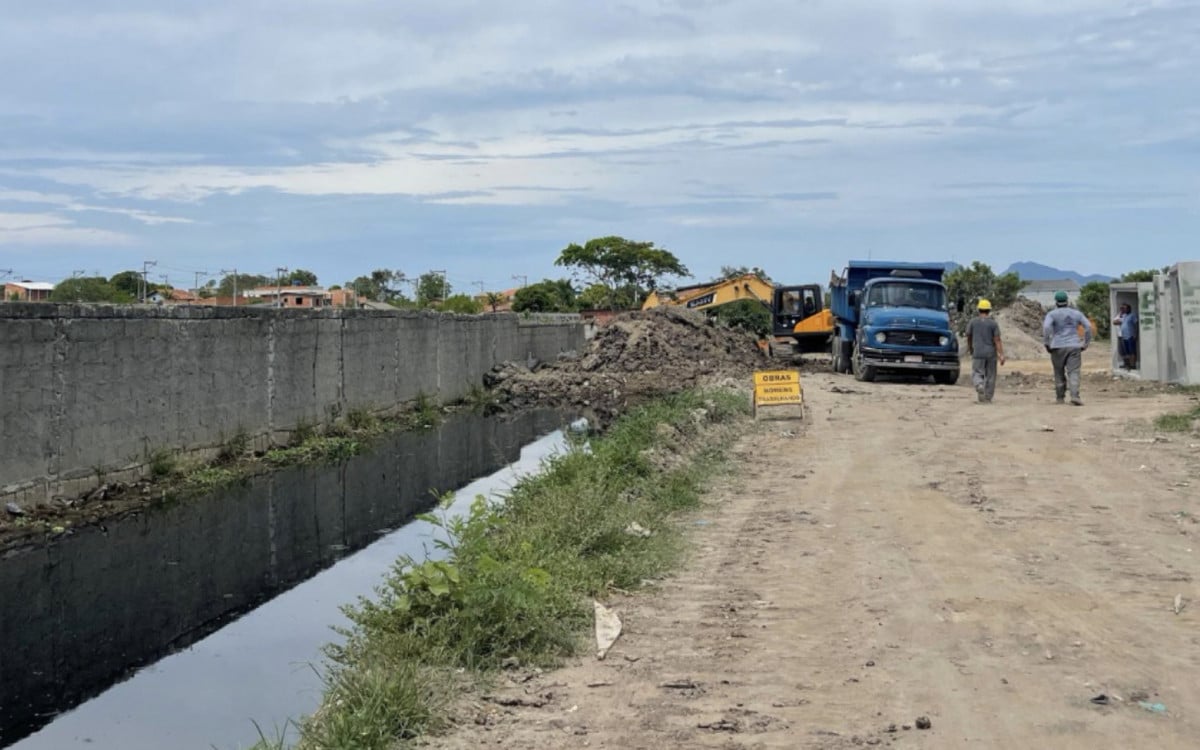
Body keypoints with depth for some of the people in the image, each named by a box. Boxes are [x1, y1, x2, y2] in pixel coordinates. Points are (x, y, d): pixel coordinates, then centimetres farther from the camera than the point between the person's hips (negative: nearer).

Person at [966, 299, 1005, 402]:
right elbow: (997, 340, -8)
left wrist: (969, 347, 29)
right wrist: (1001, 355, -9)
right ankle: (987, 397, 14)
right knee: (990, 375, 11)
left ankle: (979, 386, -29)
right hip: (991, 353, 1)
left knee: (976, 373, 3)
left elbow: (968, 336, 10)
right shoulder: (993, 323, -3)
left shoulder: (973, 322, 0)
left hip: (978, 352, -1)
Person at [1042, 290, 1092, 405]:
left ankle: (1060, 397, 16)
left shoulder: (1052, 314, 2)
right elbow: (1088, 326, 5)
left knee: (1059, 373, 11)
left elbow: (1046, 327, -15)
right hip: (1074, 347, 1)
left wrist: (1046, 343, -9)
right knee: (1074, 372, -7)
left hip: (1058, 347, -1)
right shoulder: (1076, 313, 12)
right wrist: (1086, 343, 10)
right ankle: (1074, 396, -23)